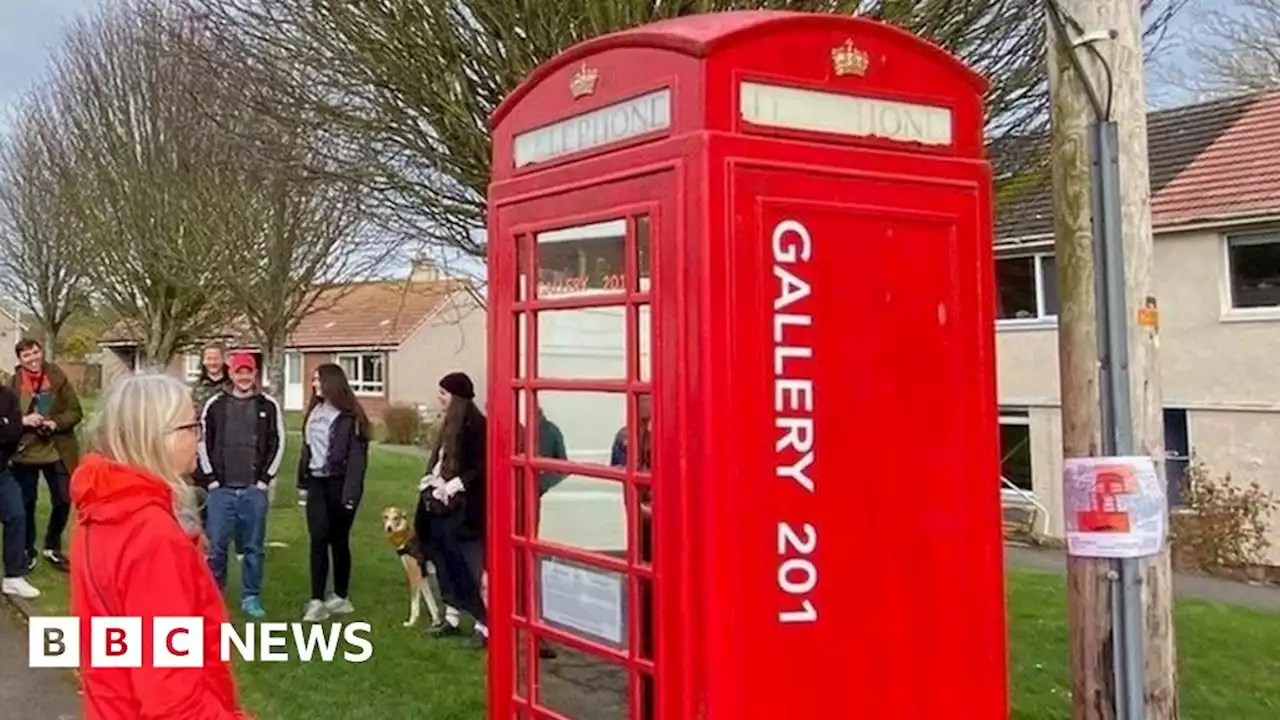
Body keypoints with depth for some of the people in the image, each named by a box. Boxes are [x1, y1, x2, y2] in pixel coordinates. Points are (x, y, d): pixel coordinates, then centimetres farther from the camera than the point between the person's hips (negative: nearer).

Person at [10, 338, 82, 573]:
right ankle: (28, 551, 27)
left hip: (57, 452, 1)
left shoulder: (58, 377, -2)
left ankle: (52, 548, 28)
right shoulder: (13, 382, -4)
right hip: (25, 453, -1)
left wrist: (55, 423, -19)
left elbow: (75, 411, -2)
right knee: (26, 504, 9)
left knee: (63, 501, 7)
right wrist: (23, 420, -19)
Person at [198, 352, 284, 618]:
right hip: (221, 489, 0)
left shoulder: (269, 406, 2)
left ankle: (251, 598, 15)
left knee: (253, 546, 5)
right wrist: (211, 478, 1)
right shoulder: (215, 405, 4)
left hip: (254, 489, 0)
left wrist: (265, 478, -1)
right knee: (216, 545, 1)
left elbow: (277, 443, 4)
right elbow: (203, 442, 7)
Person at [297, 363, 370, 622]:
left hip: (339, 484, -5)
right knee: (318, 540, -4)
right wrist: (303, 481, 10)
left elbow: (357, 457, -12)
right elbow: (307, 448, 17)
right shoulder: (314, 413, 13)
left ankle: (341, 597, 16)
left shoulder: (350, 417, -8)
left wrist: (351, 493, -19)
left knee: (338, 541, 3)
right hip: (317, 483, 5)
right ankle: (317, 601, -7)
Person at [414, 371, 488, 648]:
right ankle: (451, 618, 27)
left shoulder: (474, 424, -14)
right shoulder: (451, 424, 14)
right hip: (444, 506, 10)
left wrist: (455, 485, -21)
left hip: (464, 509, -10)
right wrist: (431, 479, 4)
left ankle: (484, 625, -2)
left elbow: (480, 468, -17)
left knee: (472, 566, -7)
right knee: (447, 564, 16)